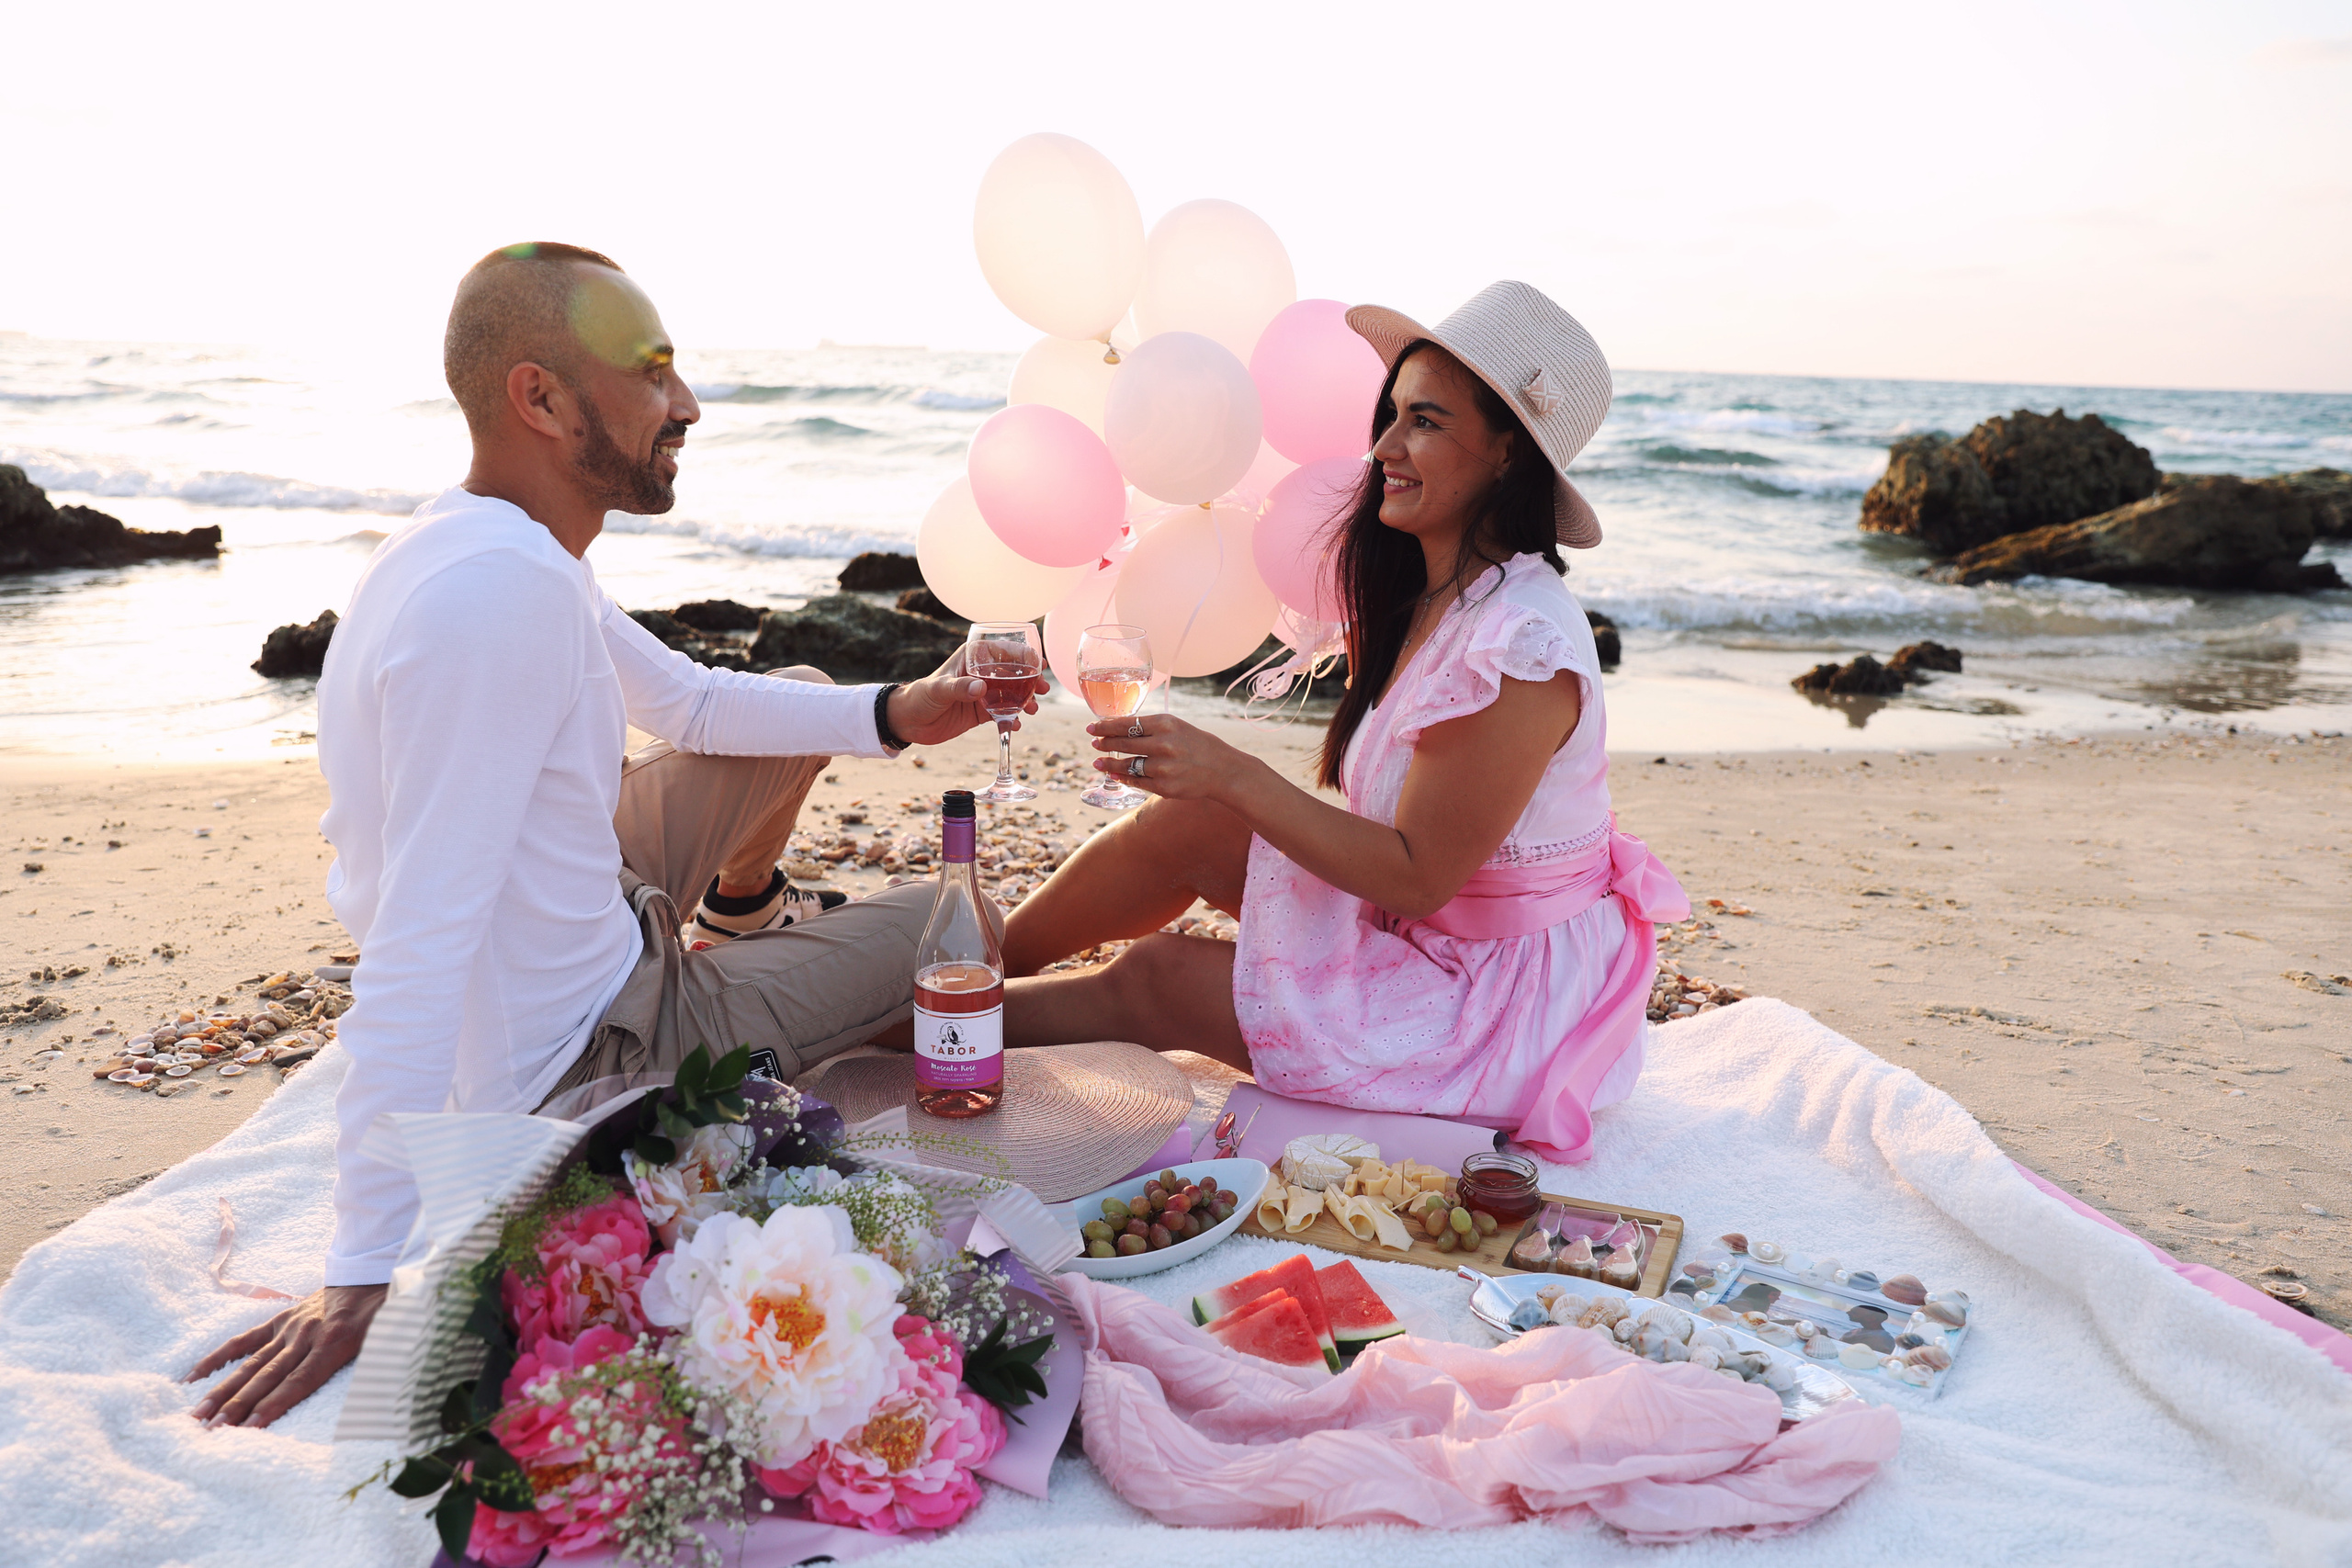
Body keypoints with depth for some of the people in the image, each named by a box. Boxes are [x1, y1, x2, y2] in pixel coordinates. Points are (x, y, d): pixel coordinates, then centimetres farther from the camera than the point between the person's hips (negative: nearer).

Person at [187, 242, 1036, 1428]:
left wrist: (893, 714, -2)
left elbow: (686, 700, 11)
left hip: (587, 928, 9)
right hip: (588, 1059, -9)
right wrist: (363, 1277, -35)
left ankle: (741, 919, 43)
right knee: (944, 922, 4)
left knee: (797, 694, 17)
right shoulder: (497, 592, -34)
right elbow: (416, 957, -37)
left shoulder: (512, 550, -3)